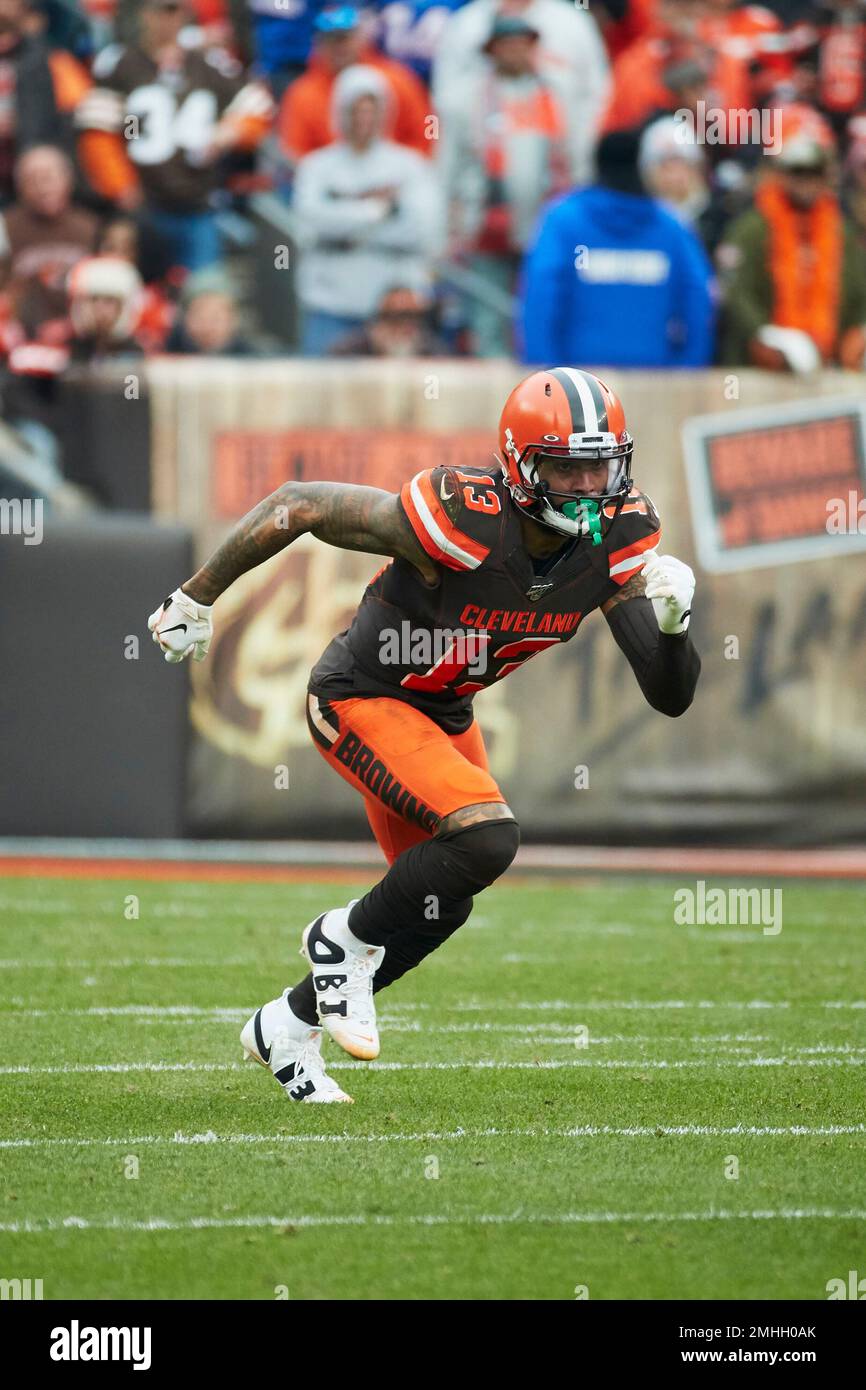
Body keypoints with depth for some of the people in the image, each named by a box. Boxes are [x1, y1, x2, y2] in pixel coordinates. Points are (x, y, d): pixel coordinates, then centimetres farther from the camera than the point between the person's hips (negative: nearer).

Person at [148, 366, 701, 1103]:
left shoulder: (616, 540, -16)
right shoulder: (463, 521, -33)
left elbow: (671, 696, -13)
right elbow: (298, 506, -22)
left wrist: (672, 620, -33)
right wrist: (197, 596, -13)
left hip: (445, 715, 8)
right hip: (361, 701, -8)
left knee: (438, 903, 17)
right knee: (486, 837, -26)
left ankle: (287, 1028, 37)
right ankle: (349, 938, 0)